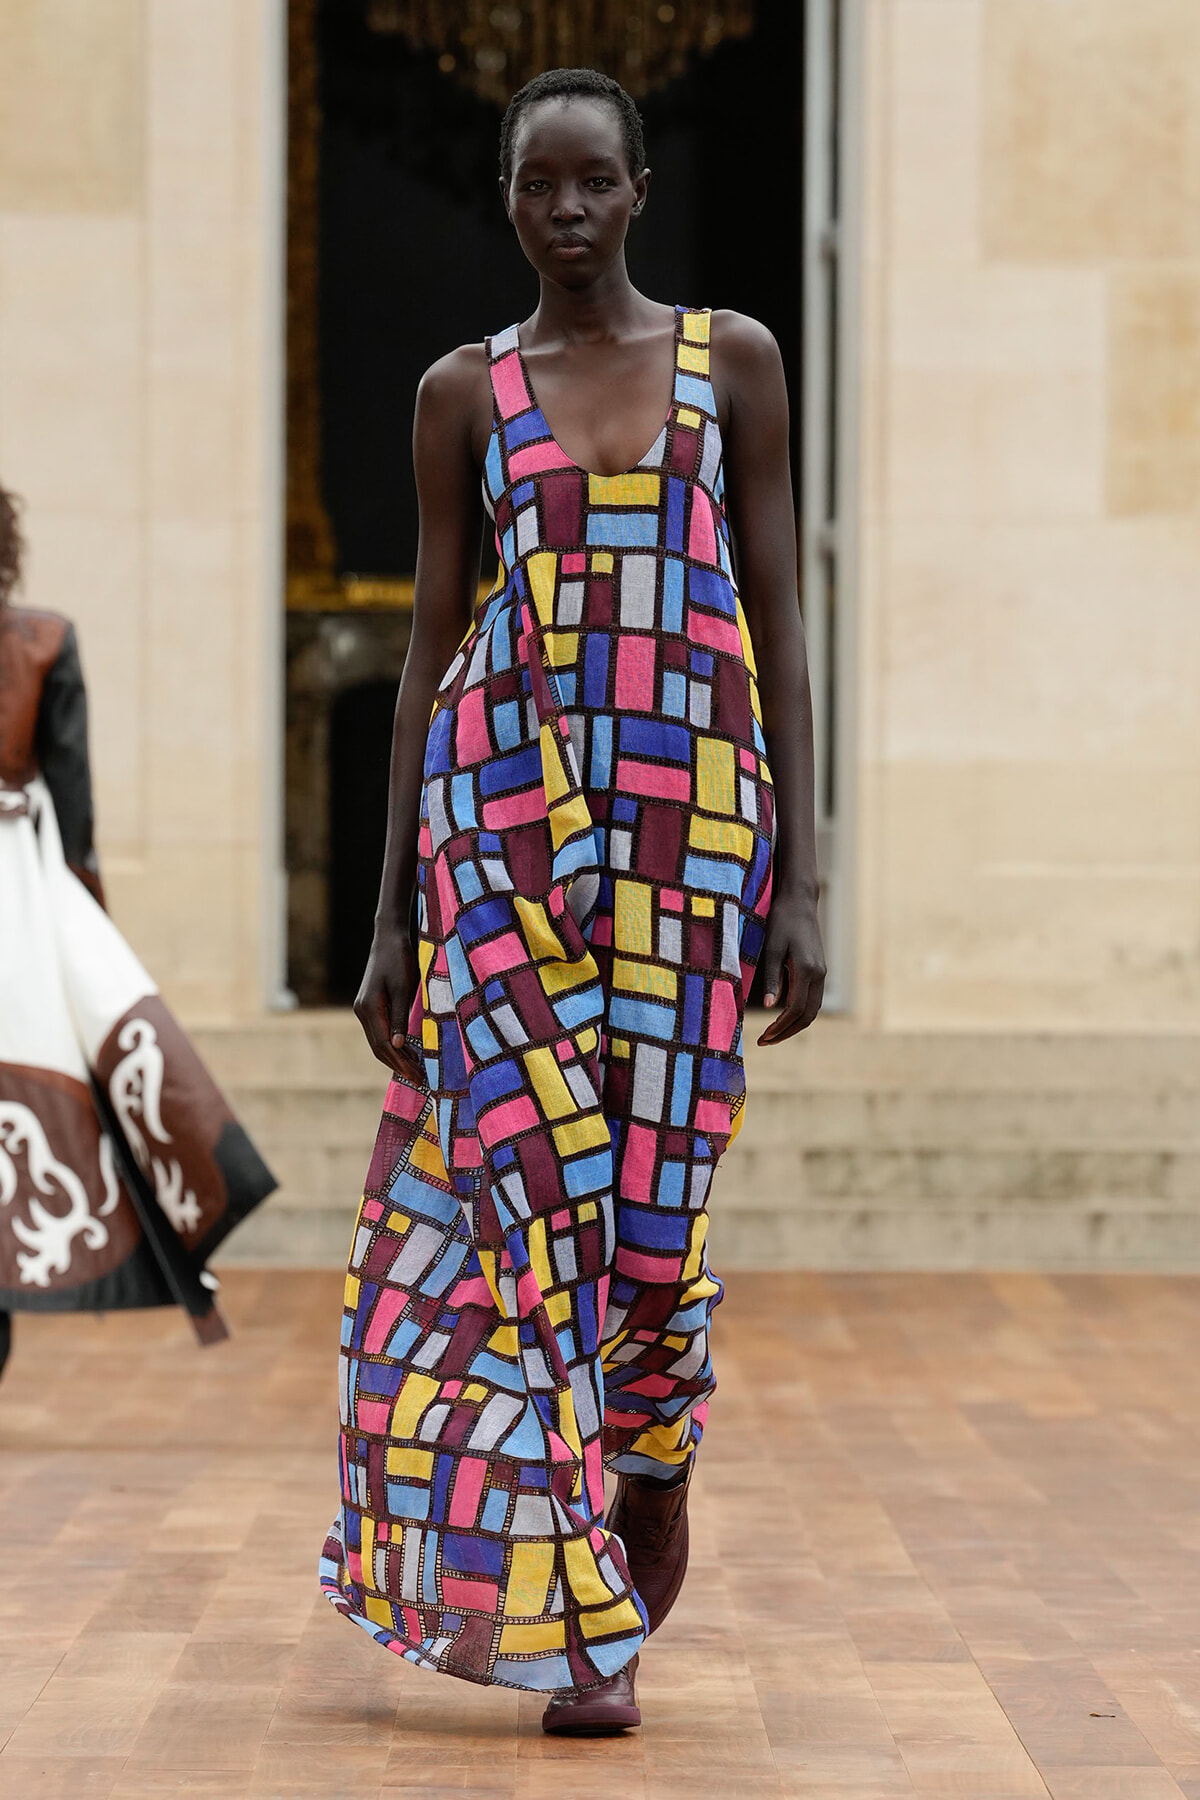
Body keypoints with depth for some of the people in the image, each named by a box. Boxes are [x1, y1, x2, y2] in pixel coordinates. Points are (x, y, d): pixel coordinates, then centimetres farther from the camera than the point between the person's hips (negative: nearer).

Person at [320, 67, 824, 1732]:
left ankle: (652, 1461, 28)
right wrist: (388, 914, 5)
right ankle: (576, 1616, -3)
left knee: (657, 1183, 0)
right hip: (505, 811, 0)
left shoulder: (733, 361, 8)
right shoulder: (465, 393, 9)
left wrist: (802, 881, -1)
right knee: (534, 1178, -9)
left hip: (696, 814, 0)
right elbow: (431, 643, 10)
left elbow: (779, 617, 6)